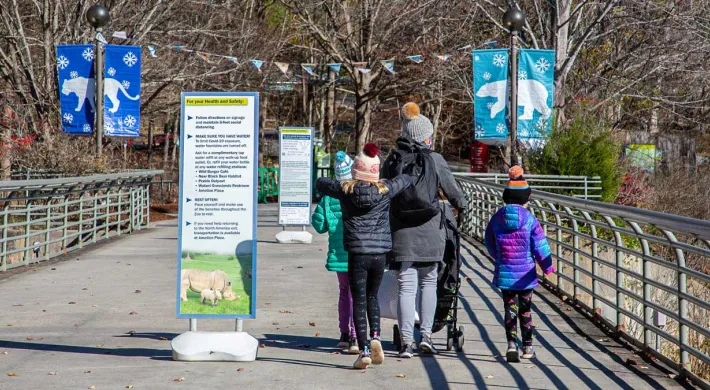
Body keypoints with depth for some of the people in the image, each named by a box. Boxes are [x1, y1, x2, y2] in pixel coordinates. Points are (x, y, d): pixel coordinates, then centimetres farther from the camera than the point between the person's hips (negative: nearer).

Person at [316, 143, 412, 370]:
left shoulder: (345, 190, -4)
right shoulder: (385, 190, -1)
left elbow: (320, 183, 14)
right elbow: (406, 179, 17)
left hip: (357, 254, -2)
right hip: (379, 254, 2)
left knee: (359, 300, 3)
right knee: (372, 296, 20)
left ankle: (364, 351, -2)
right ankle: (375, 337, 2)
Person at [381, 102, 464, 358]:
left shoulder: (392, 160, 3)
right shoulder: (434, 160, -3)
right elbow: (452, 191, 5)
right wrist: (460, 205, 26)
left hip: (401, 231, 1)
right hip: (430, 231, -1)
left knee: (406, 286, 1)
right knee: (429, 282, 15)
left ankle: (407, 341, -2)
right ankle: (426, 334, 9)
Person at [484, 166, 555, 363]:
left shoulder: (496, 218, -2)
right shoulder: (530, 219, -11)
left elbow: (490, 244, 11)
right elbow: (540, 246, -8)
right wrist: (547, 267, 6)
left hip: (504, 273, 1)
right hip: (525, 274, -1)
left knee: (510, 309, 5)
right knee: (525, 310, 12)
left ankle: (512, 344, -10)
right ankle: (527, 347, 20)